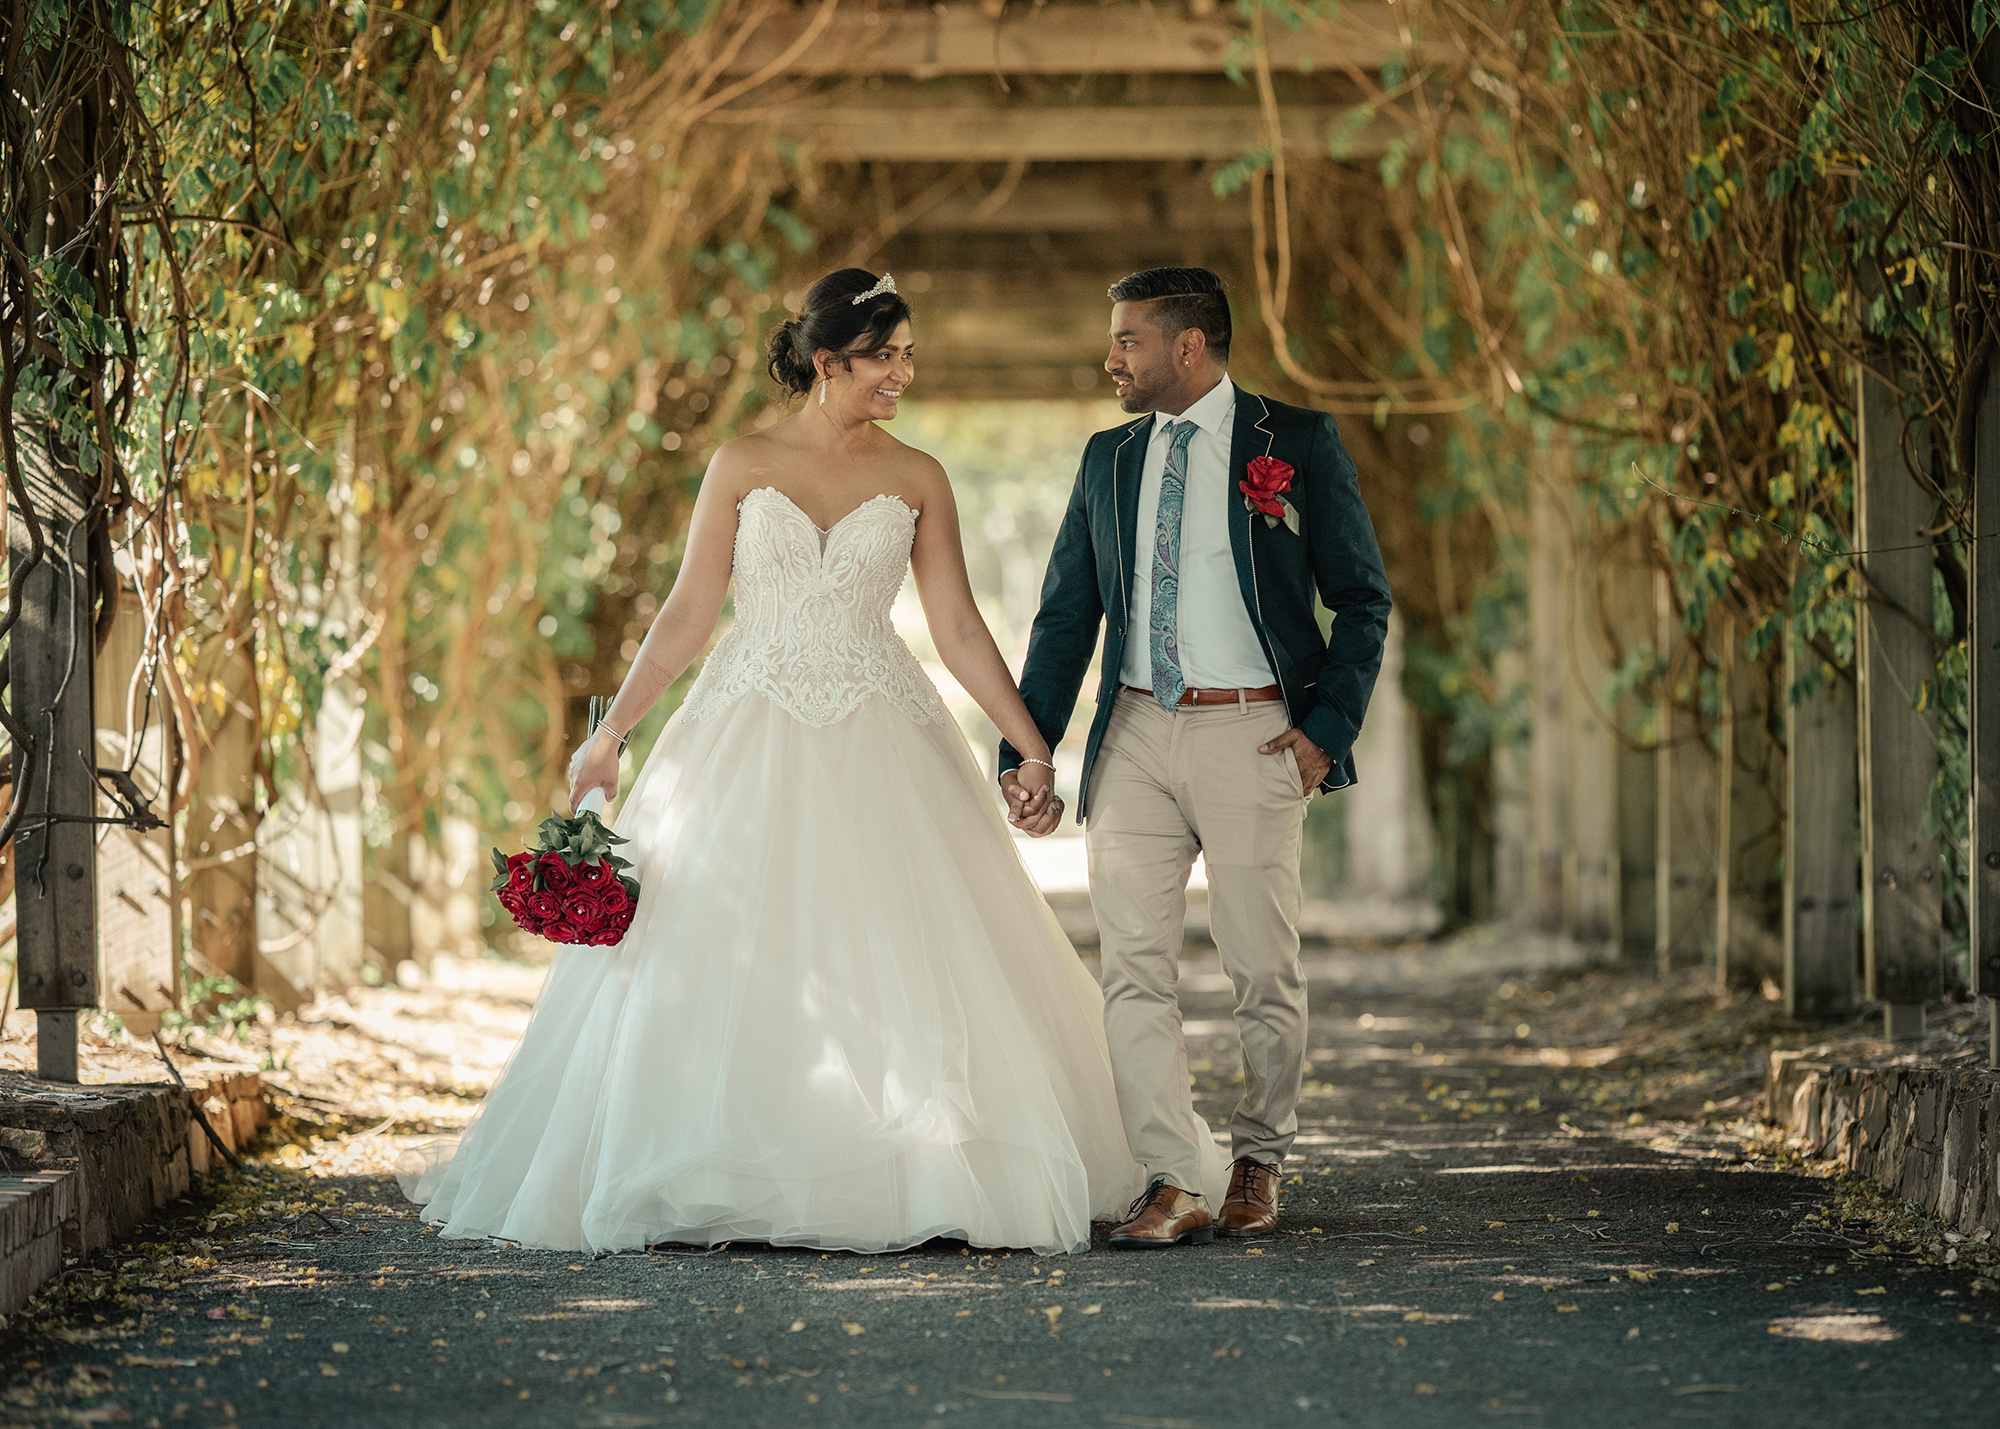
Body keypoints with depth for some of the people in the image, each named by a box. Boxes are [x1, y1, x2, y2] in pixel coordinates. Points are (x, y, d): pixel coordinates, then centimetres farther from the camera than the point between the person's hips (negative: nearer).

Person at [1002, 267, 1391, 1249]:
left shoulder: (1296, 442, 1)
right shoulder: (1108, 459, 13)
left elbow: (1362, 599, 3)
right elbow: (1065, 616, 14)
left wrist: (1328, 728, -8)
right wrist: (1025, 753, 6)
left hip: (1251, 735, -4)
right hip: (1135, 735, 4)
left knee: (1264, 970, 3)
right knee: (1132, 967, -5)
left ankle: (1259, 1161, 23)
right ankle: (1174, 1188, -3)